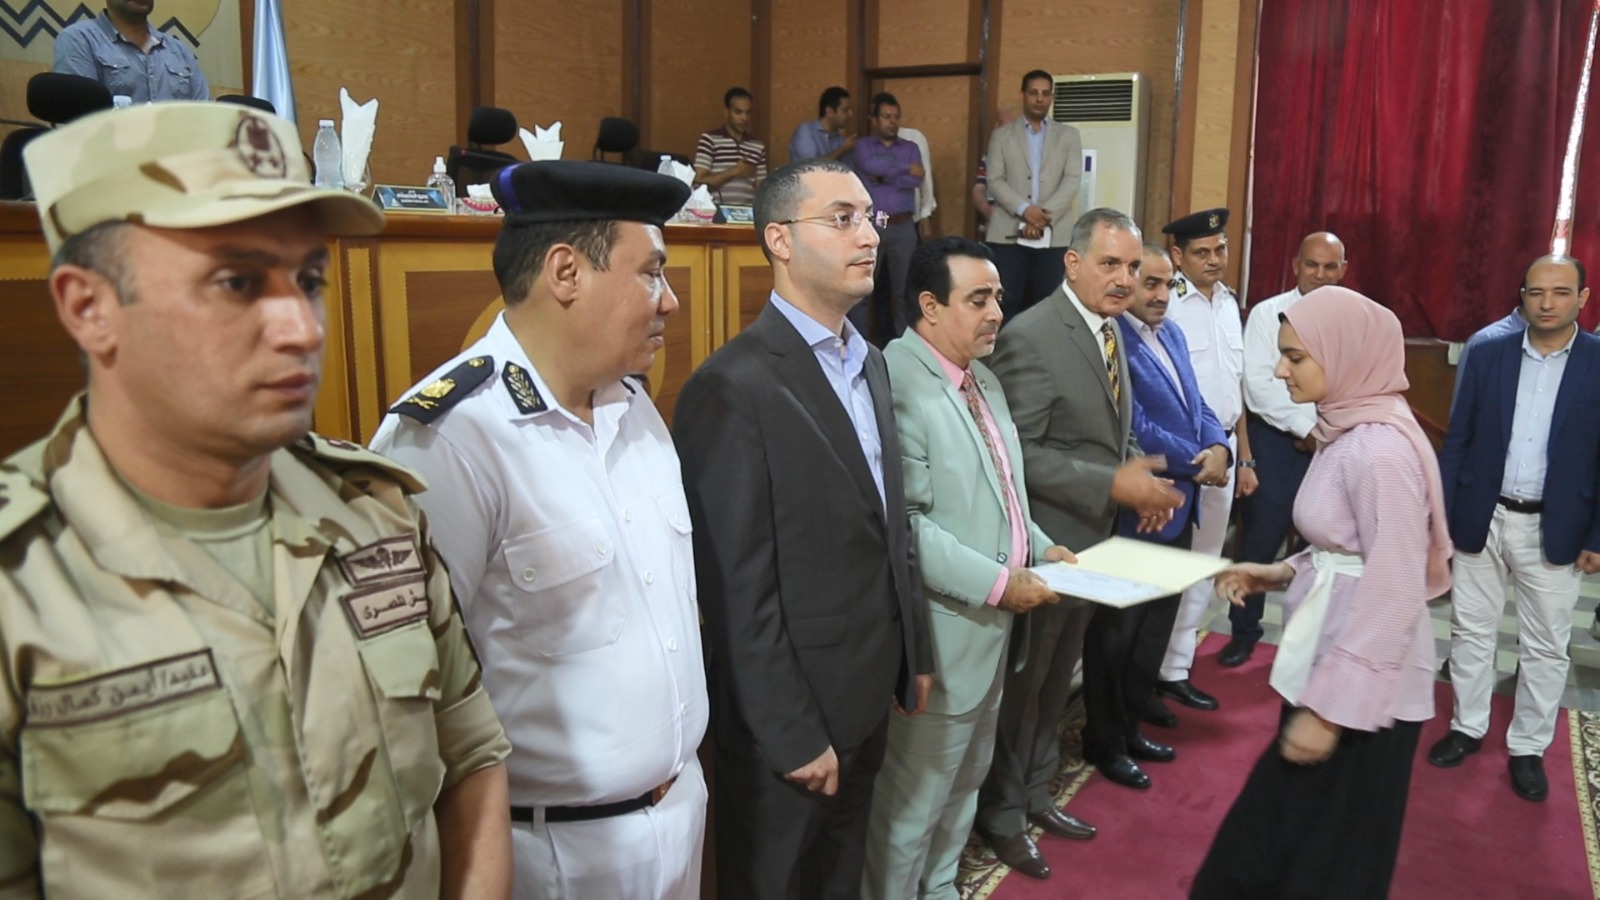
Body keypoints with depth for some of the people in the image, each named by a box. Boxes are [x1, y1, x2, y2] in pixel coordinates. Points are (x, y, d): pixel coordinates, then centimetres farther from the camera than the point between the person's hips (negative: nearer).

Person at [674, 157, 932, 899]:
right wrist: (793, 734, -17)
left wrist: (914, 655, 13)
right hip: (789, 718, -7)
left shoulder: (870, 362, 8)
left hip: (868, 697, 8)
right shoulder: (734, 386, -20)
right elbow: (738, 586, -20)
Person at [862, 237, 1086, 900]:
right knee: (913, 798, 7)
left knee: (965, 782, 24)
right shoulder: (900, 384, -21)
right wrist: (996, 583, -22)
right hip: (944, 636, -10)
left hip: (993, 627, 10)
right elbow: (905, 524, -27)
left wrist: (1039, 546, 7)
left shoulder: (983, 379, 11)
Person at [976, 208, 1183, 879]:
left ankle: (1035, 792, 39)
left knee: (1056, 678, 21)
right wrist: (1114, 485, -24)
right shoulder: (1032, 337, -20)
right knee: (1021, 683, 8)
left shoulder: (1108, 331, 8)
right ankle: (1002, 813, 28)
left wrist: (1139, 475, -3)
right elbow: (1017, 452, -24)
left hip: (1090, 540, 8)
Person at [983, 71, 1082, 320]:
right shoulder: (1002, 135, 12)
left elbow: (1072, 181, 1)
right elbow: (994, 180, 1)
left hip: (1053, 236, 1)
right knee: (1006, 304, -5)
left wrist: (1044, 217, -12)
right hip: (1008, 234, -1)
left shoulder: (1069, 135, 13)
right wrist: (1024, 210, -15)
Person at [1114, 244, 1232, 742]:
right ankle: (1109, 734, 22)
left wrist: (1219, 448, -9)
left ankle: (1140, 698, 39)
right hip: (1138, 509, -9)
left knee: (1162, 615, 21)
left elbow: (1196, 404, 11)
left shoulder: (1172, 333, 10)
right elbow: (1136, 429, -23)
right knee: (1124, 625, 6)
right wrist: (1198, 462, -13)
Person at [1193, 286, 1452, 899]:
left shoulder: (1381, 447, -23)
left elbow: (1393, 594, -24)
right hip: (1328, 662, 9)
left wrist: (1330, 708, -21)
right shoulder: (1348, 430, 7)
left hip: (1361, 685, -9)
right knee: (1283, 835, 21)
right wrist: (1282, 574, 2)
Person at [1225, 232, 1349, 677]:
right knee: (1259, 539, 5)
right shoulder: (1268, 313, 0)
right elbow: (1259, 383, -8)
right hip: (1276, 440, -1)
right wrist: (1306, 427, -13)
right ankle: (1244, 631, 21)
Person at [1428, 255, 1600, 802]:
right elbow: (1457, 439, 2)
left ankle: (1528, 747, 25)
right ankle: (1468, 728, 29)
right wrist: (1439, 514, -1)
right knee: (1471, 631, 13)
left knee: (1546, 646, 10)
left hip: (1555, 529, -1)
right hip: (1481, 518, 2)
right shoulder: (1488, 355, 0)